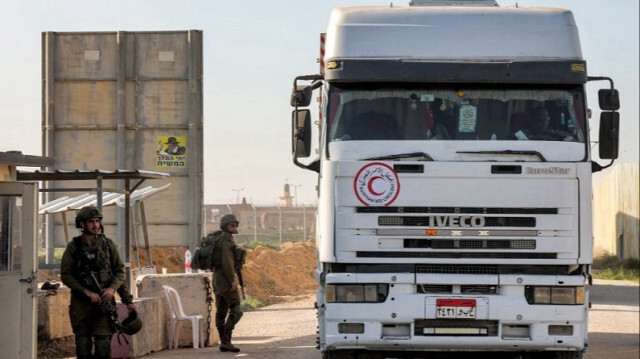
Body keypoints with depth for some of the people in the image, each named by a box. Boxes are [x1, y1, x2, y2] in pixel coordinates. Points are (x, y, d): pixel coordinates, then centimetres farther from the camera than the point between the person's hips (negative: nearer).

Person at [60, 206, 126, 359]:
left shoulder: (108, 244, 7)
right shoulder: (73, 247, 1)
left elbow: (120, 270, 10)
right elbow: (65, 275, -3)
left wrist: (113, 288, -10)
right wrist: (87, 292, -12)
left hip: (104, 302, 1)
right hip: (81, 304, -1)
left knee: (103, 346, -7)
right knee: (83, 346, 1)